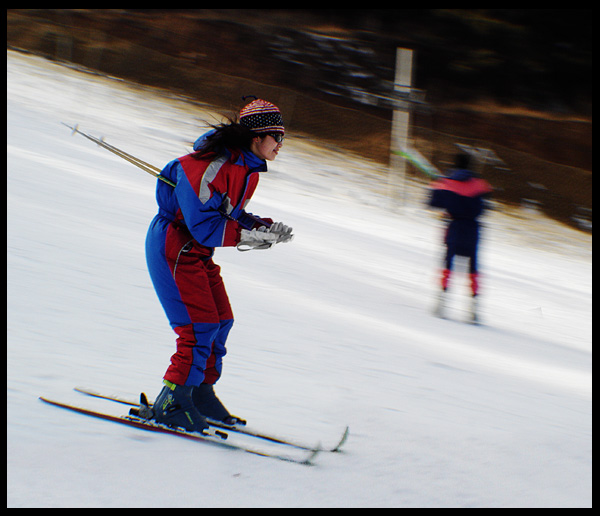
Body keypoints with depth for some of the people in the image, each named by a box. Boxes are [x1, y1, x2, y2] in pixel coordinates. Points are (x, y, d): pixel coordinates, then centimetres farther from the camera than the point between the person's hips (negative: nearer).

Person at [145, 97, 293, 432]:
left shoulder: (248, 171, 6)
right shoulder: (216, 164, -25)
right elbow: (204, 224, -27)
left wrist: (267, 227, -1)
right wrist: (253, 235, -22)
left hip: (198, 252, 10)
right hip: (173, 247, -10)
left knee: (221, 321, 11)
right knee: (201, 326, -14)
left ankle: (200, 392, 23)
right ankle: (171, 404, -8)